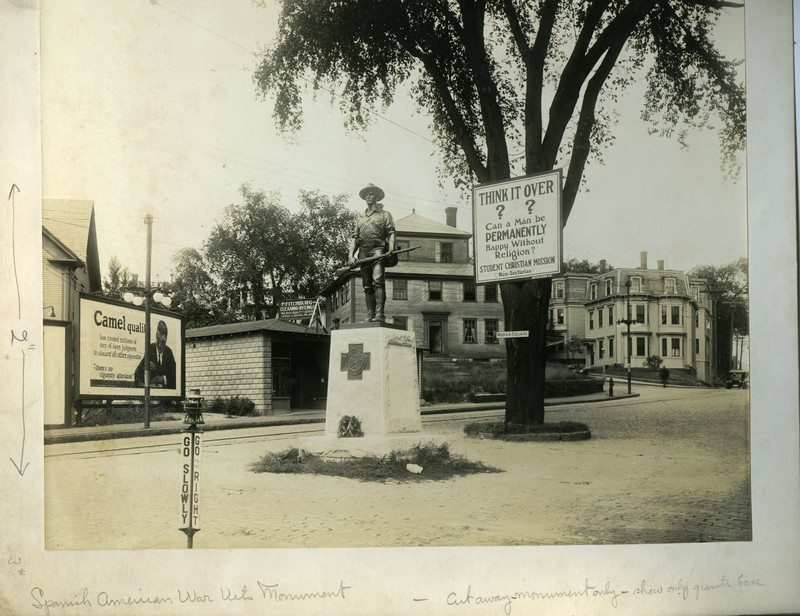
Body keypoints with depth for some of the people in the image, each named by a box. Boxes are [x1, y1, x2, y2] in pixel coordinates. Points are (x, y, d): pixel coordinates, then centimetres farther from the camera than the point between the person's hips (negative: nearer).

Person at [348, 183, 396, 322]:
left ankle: (379, 314, -26)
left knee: (378, 281, -19)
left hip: (378, 249, -5)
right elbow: (354, 237, 21)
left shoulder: (384, 214, 15)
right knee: (367, 285, -1)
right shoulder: (360, 218, 27)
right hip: (363, 251, 5)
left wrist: (391, 251, -13)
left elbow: (391, 233, 3)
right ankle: (370, 315, -2)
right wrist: (351, 254, 6)